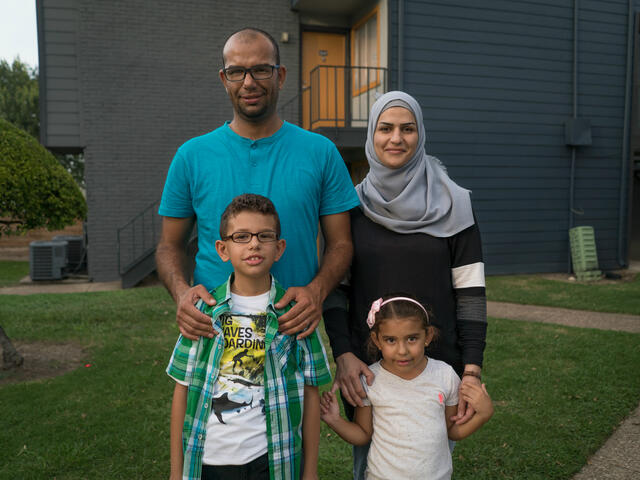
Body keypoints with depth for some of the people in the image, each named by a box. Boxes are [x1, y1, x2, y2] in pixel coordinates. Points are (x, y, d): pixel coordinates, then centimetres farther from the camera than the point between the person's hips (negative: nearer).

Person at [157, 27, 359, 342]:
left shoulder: (321, 152, 0)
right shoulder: (192, 156, 2)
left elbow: (340, 243, 3)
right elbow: (170, 246, 8)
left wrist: (316, 290, -17)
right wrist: (181, 291, -13)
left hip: (293, 329, 0)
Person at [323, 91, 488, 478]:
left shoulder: (452, 203, -3)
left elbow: (471, 291, -3)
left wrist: (472, 370, -9)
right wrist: (343, 354, -11)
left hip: (438, 364, -1)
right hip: (366, 367, 1)